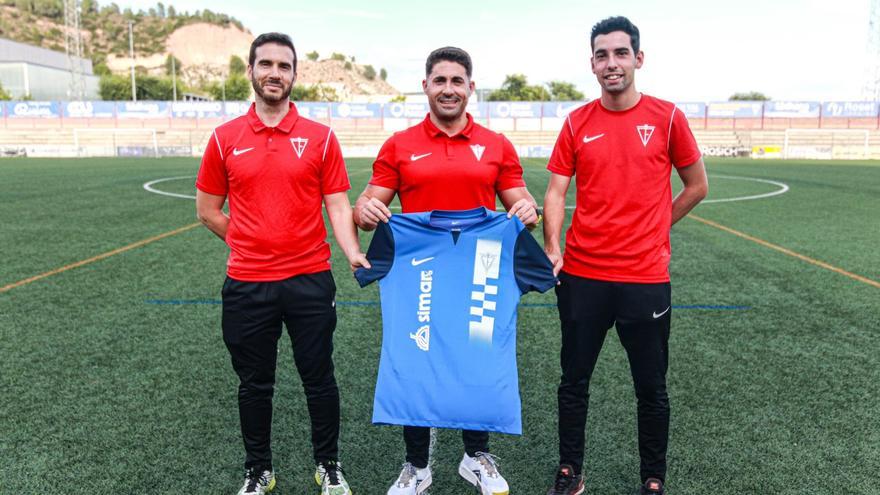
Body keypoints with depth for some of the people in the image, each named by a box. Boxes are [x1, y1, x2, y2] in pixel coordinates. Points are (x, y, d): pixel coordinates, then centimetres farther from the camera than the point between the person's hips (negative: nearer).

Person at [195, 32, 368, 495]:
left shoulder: (320, 137, 0)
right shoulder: (225, 138, 2)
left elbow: (337, 205, -2)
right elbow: (207, 209, 9)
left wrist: (354, 254, -16)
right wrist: (251, 243, 7)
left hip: (310, 280, -1)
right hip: (247, 284, 1)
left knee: (319, 378, 11)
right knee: (254, 384, 14)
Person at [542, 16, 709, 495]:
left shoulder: (667, 117, -2)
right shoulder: (577, 123, 3)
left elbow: (697, 186, 8)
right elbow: (556, 192, 0)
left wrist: (650, 231, 10)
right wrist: (552, 248, -15)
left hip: (646, 278, -1)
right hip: (581, 275, 2)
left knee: (651, 389, 11)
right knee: (573, 381, 12)